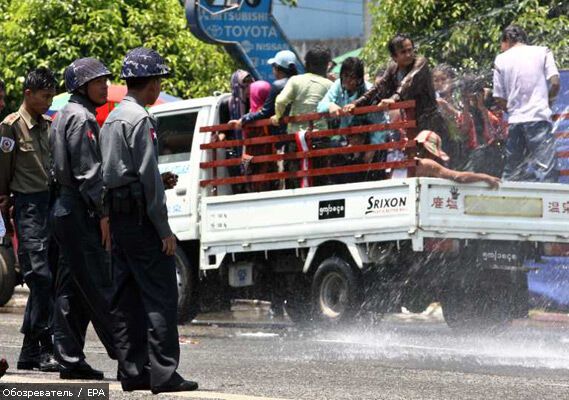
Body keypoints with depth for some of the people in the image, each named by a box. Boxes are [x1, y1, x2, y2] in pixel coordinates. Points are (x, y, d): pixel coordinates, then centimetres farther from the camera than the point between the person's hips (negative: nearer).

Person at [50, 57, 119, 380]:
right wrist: (102, 213, -18)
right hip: (81, 211, -10)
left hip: (66, 208, 10)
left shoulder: (66, 115, 19)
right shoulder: (81, 118, -12)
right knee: (100, 285, -9)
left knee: (72, 288, 9)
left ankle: (70, 359, 10)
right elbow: (87, 171, -18)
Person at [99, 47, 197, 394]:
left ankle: (132, 370, 10)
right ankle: (163, 373, -13)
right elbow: (147, 176, -16)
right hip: (140, 216, -10)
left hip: (117, 215, 10)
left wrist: (159, 183, 19)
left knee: (128, 297, 9)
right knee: (161, 295, -9)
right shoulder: (140, 119, -12)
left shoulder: (112, 119, 17)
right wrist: (164, 230, -15)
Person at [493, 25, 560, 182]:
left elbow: (500, 99, 7)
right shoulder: (542, 52, 6)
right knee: (545, 169, -8)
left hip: (515, 121, 3)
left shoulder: (501, 59, 10)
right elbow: (555, 83, -3)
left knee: (512, 173, 11)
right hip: (539, 118, -3)